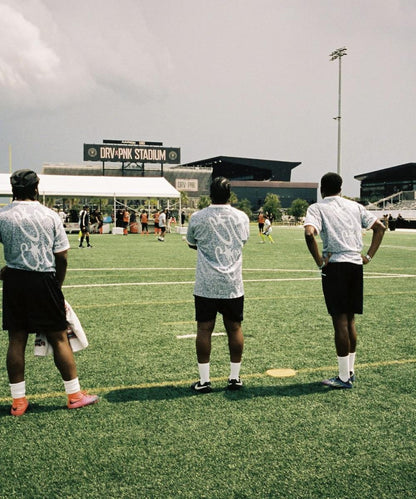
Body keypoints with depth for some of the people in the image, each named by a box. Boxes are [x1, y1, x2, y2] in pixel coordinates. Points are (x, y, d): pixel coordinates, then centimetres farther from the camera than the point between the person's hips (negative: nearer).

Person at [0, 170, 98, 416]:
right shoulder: (50, 215, -3)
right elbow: (62, 256, -2)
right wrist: (58, 284, 10)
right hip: (43, 280, -2)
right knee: (59, 338, 7)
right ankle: (75, 394, 16)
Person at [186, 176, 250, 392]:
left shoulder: (197, 218, -3)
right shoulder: (242, 217, 2)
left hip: (205, 285, -1)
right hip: (233, 285, 2)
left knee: (204, 329, 4)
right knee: (234, 328, 11)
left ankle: (204, 380, 9)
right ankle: (235, 377, 19)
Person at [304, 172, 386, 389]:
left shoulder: (317, 208, -1)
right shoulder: (355, 206, 14)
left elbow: (309, 233, -20)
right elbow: (380, 227, 16)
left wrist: (319, 261, -11)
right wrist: (369, 256, 13)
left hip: (335, 265, -5)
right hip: (356, 265, 5)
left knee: (340, 320, -2)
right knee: (350, 320, 15)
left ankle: (344, 377, 5)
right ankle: (350, 371, 24)